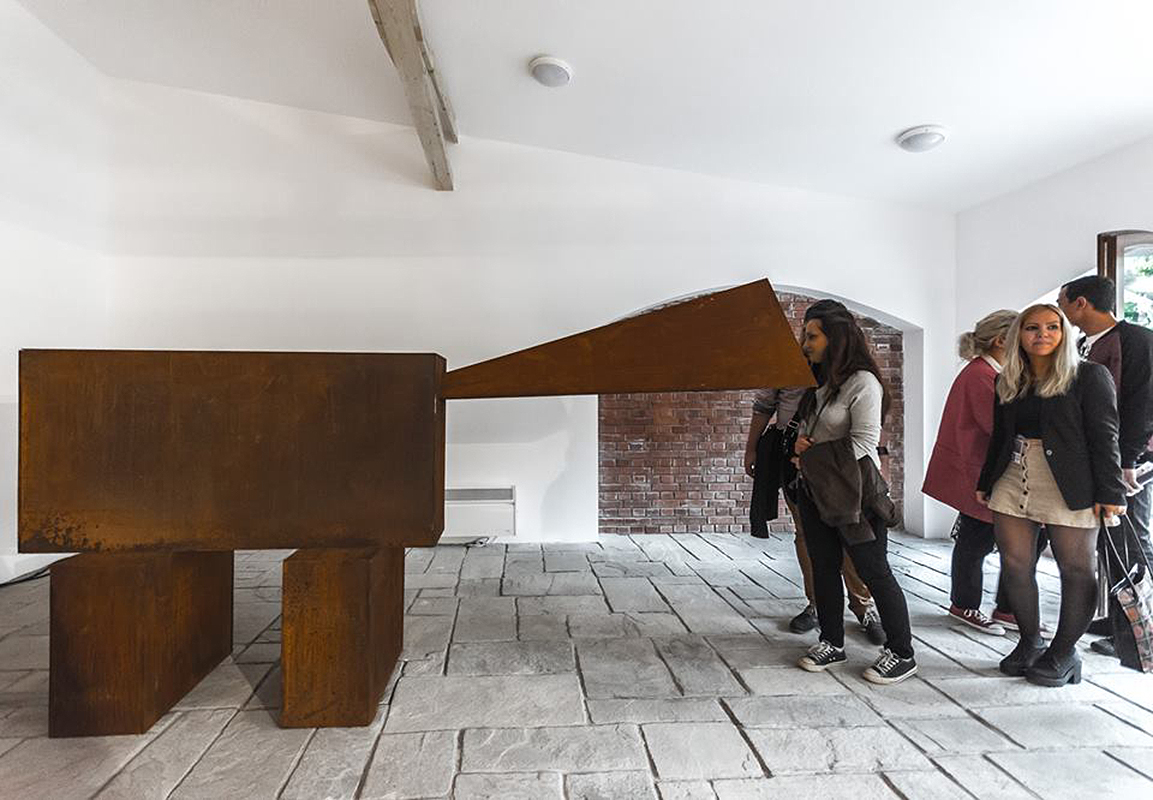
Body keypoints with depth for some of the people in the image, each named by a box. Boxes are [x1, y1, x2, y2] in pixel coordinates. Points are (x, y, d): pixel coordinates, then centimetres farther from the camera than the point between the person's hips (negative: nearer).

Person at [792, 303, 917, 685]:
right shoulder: (820, 383, 12)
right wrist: (800, 443, -3)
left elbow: (863, 442, -19)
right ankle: (832, 643, 26)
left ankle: (902, 653, 18)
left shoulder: (862, 382, -13)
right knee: (824, 567, 12)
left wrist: (812, 456, -14)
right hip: (814, 490, 8)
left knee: (874, 572, 2)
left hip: (853, 492, -8)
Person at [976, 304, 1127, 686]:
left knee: (1077, 570, 5)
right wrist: (985, 482, 15)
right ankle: (1030, 643, 22)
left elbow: (1104, 437, -6)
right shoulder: (1007, 382, 12)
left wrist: (1110, 492, -11)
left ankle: (1062, 654, 19)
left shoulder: (1089, 376, -1)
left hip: (1069, 488, -4)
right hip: (1013, 482, 4)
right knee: (1015, 567, 5)